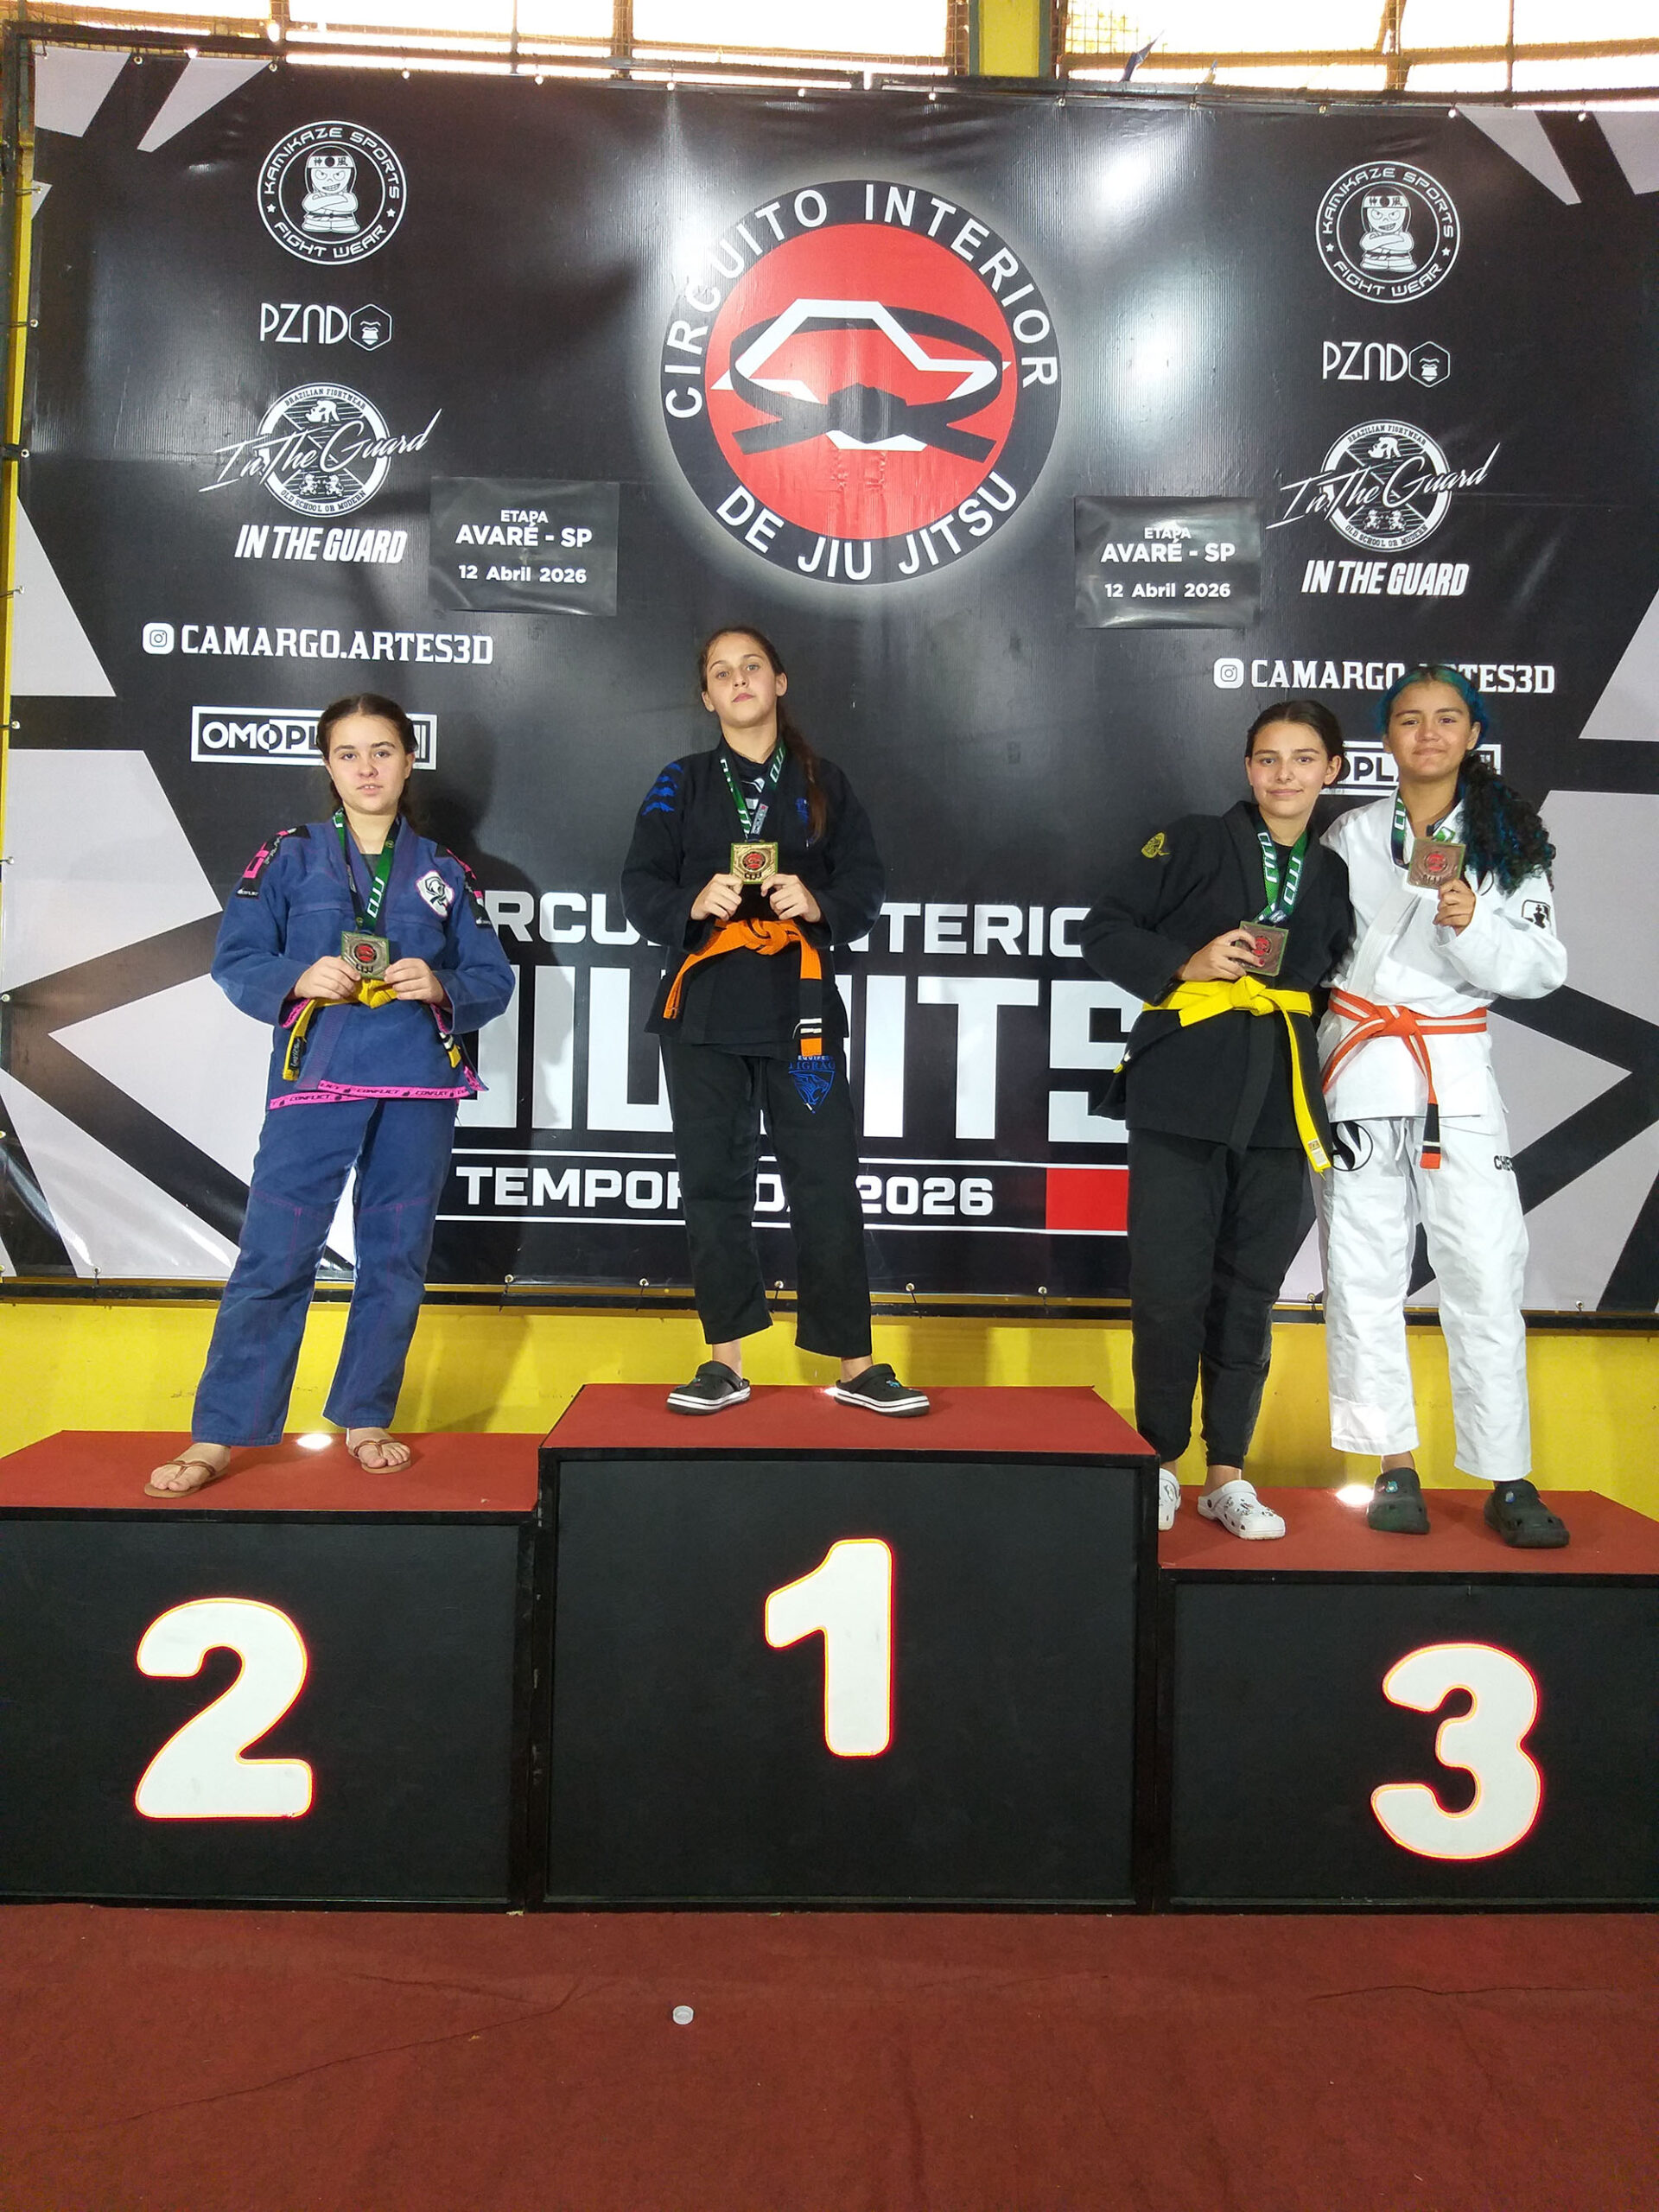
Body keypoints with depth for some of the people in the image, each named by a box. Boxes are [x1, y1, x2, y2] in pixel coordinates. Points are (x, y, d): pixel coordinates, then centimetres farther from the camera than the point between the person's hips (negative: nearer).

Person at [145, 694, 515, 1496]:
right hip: (313, 1079, -2)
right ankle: (217, 1437, 2)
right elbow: (234, 961, 3)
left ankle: (365, 1419, 20)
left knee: (396, 1256, 7)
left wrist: (441, 987, -11)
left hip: (419, 1085, 2)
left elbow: (494, 978, 9)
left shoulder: (445, 871, 12)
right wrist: (299, 979, -15)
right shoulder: (289, 856, 8)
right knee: (273, 1256, -6)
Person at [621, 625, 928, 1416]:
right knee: (713, 1182, 3)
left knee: (826, 1183, -3)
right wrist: (692, 904, -18)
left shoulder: (824, 784, 12)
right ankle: (725, 1360, 13)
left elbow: (865, 883, 7)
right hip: (705, 1008, 1)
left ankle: (855, 1365, 5)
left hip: (799, 1007, 0)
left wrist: (818, 904, -14)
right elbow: (640, 887, 3)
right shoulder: (681, 784, 10)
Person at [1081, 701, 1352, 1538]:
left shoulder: (1333, 877, 15)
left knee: (1249, 1292, 8)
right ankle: (1159, 1463, 14)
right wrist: (1185, 962, -12)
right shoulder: (1193, 842, 4)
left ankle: (1226, 1475, 19)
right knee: (1170, 1289, -4)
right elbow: (1104, 930, 1)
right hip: (1182, 1098, -3)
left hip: (1280, 1108, 4)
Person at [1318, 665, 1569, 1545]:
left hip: (1457, 1075, -1)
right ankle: (1394, 1466, 15)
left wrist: (1473, 926, -14)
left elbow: (1542, 967, 2)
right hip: (1357, 1070, 1)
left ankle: (1509, 1481, 5)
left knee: (1487, 1279, -5)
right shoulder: (1351, 836, 8)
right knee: (1362, 1275, 4)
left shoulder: (1508, 843, 6)